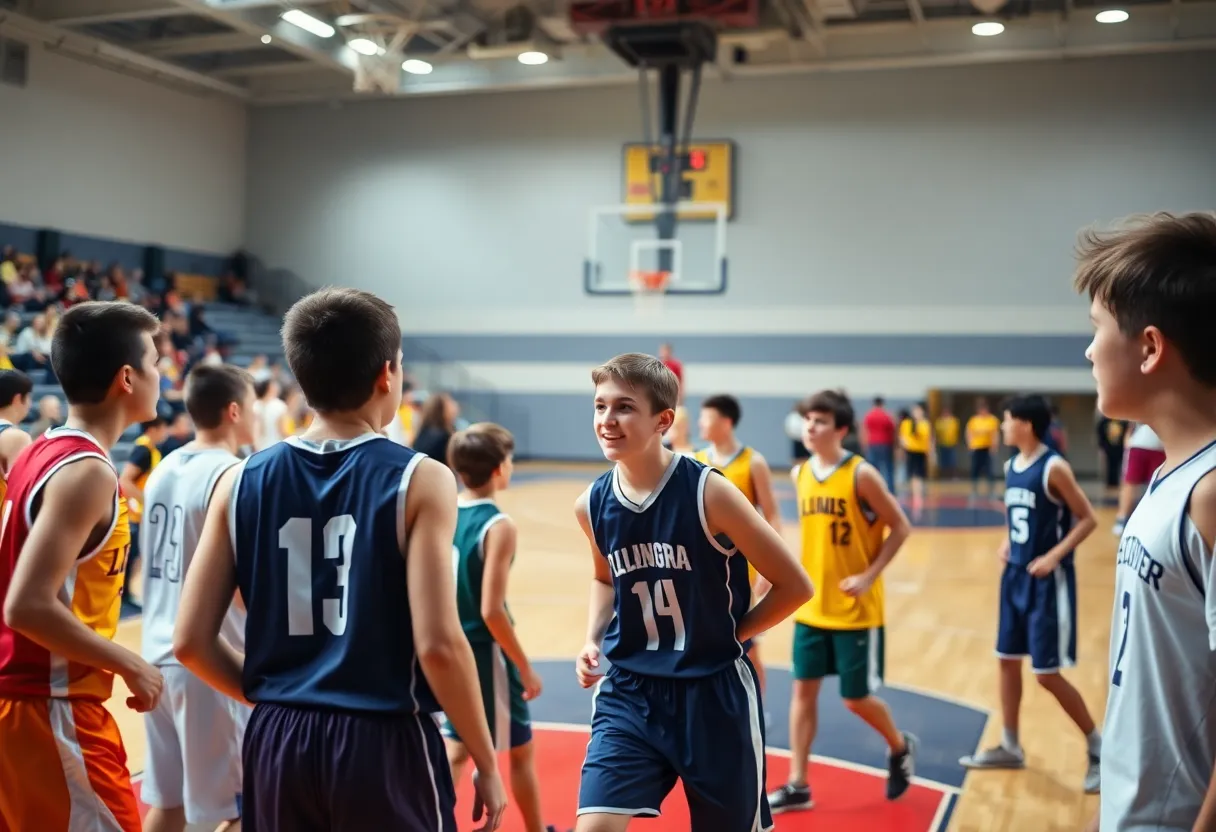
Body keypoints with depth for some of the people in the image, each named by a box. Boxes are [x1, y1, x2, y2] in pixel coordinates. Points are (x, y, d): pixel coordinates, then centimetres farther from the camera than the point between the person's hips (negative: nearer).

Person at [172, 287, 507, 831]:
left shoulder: (241, 482, 2)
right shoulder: (418, 481, -10)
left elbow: (191, 642, 1)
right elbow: (438, 644, -16)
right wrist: (486, 763, -4)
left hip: (277, 742, 4)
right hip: (382, 743, -4)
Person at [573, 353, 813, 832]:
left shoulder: (708, 492, -17)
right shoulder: (592, 505, -3)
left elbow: (794, 586, -9)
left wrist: (728, 635, -4)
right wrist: (593, 641, 3)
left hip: (715, 694, -3)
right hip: (628, 693, 3)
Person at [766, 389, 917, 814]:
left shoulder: (861, 474, -15)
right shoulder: (800, 473, 4)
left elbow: (900, 528, -10)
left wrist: (869, 576, -17)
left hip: (855, 610, -5)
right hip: (811, 607, 6)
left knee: (858, 698, 3)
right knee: (803, 689, 5)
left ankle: (900, 748, 33)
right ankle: (797, 785, 13)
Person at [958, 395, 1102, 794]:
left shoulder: (1054, 467, -17)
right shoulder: (1011, 467, 7)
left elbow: (1088, 519, -13)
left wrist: (1053, 555, -20)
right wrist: (1007, 542, 5)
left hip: (1048, 580, -8)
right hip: (1016, 574, 8)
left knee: (1047, 674, -4)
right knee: (1008, 660, 13)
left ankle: (1098, 747, 14)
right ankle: (1010, 747, 25)